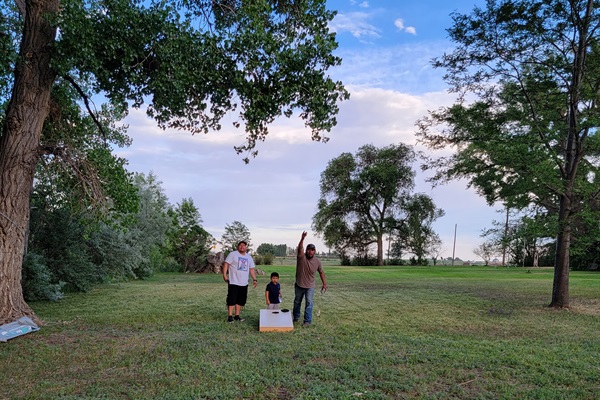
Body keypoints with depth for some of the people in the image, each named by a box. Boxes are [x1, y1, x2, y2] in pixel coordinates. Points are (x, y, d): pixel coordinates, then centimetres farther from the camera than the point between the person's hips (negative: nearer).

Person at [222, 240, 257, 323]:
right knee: (232, 300, -5)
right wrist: (225, 275, -16)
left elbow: (251, 269, 19)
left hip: (244, 283, 6)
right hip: (233, 282, -6)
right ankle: (230, 316, 2)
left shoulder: (249, 257, 15)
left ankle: (237, 316, 19)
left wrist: (254, 279, 11)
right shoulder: (233, 254, -2)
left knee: (241, 300, 9)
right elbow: (226, 263, -7)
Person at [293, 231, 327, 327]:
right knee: (297, 302, 17)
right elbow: (300, 248, -36)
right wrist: (303, 238, -52)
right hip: (299, 285, 1)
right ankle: (296, 318, 36)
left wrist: (324, 284, 4)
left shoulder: (317, 261, -9)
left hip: (310, 286, 0)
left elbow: (321, 272, 5)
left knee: (309, 303, -8)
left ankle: (308, 320, 2)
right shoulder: (301, 257, -16)